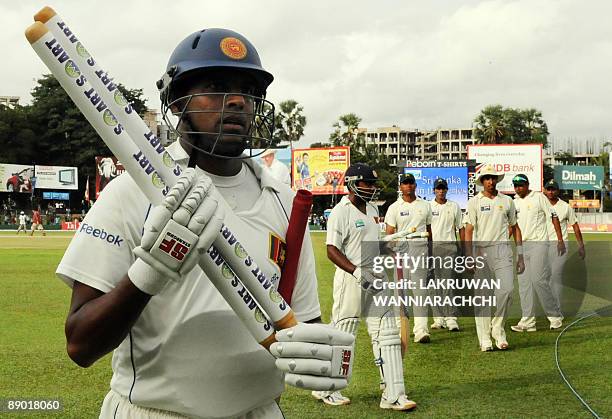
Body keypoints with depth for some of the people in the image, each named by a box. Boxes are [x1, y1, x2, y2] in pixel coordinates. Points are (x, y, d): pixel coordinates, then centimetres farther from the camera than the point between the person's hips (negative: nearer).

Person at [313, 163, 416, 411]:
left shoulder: (372, 209, 14)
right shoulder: (341, 212, -12)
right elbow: (332, 251, -17)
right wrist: (357, 272, -26)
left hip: (376, 280, 8)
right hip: (350, 279, -8)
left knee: (387, 334, 3)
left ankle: (393, 395, 5)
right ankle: (325, 389, 19)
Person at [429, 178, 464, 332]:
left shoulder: (454, 206, 12)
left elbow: (461, 228, 14)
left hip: (449, 246, 0)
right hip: (432, 246, 0)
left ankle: (451, 318, -9)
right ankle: (438, 318, 5)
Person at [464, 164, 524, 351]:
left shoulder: (507, 201, 12)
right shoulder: (474, 202, 4)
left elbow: (515, 228, 17)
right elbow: (468, 231, -1)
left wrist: (520, 255, 12)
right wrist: (469, 257, -11)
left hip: (502, 250, 2)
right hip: (481, 250, -1)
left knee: (507, 289, -14)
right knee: (482, 294, 0)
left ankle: (498, 329, 6)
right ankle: (485, 339, 5)